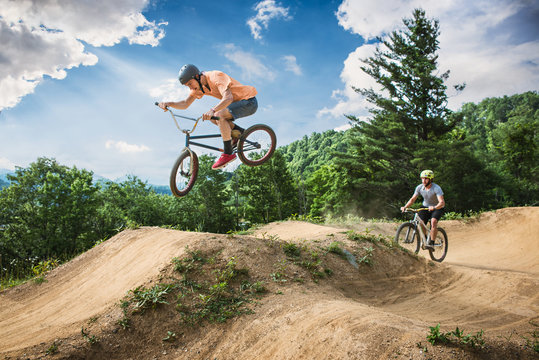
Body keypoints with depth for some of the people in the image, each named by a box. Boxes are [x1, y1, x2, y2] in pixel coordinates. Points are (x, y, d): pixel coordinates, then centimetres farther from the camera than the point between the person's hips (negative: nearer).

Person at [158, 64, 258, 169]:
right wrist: (169, 104, -20)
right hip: (238, 102, 9)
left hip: (249, 102, -9)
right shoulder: (198, 85, 1)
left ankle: (228, 153, -19)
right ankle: (238, 132, 8)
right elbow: (185, 104, -2)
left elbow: (228, 98, -40)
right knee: (213, 118, -3)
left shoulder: (216, 77, -26)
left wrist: (212, 110, -55)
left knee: (219, 115, -27)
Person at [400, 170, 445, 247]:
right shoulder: (419, 187, -12)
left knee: (433, 221, -30)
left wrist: (434, 207, -54)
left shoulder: (436, 188, -26)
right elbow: (412, 199, -6)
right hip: (425, 207, 4)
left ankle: (431, 243, -22)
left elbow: (442, 202, -35)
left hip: (437, 208, -4)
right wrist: (405, 207, -22)